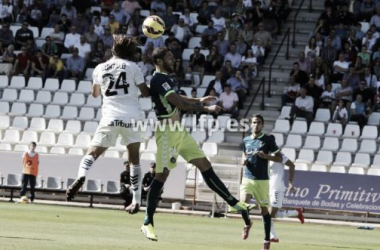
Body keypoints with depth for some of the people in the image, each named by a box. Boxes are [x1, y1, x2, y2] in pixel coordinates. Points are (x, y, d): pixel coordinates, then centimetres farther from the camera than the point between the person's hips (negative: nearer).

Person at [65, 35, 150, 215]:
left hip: (110, 118, 0)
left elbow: (95, 94, 24)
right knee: (134, 159, 11)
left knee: (92, 153, 1)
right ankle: (136, 201, 7)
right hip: (132, 117, 0)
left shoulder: (100, 69, 10)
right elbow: (145, 92, 4)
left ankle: (81, 176, -31)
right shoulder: (132, 67, 3)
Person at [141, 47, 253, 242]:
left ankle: (235, 204, 7)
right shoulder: (159, 79, -15)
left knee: (205, 166, 7)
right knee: (162, 175, -9)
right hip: (167, 132, -10)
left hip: (179, 132, 10)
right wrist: (207, 109, -15)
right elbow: (180, 104, -21)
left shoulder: (164, 79, 16)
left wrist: (199, 101, 38)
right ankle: (147, 223, -4)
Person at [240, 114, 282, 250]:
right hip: (247, 178, 3)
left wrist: (266, 156, -17)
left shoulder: (268, 140, -2)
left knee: (264, 209, 1)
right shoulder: (246, 140, 11)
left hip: (262, 180, -3)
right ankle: (247, 223, 13)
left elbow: (279, 158, -2)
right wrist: (244, 160, 2)